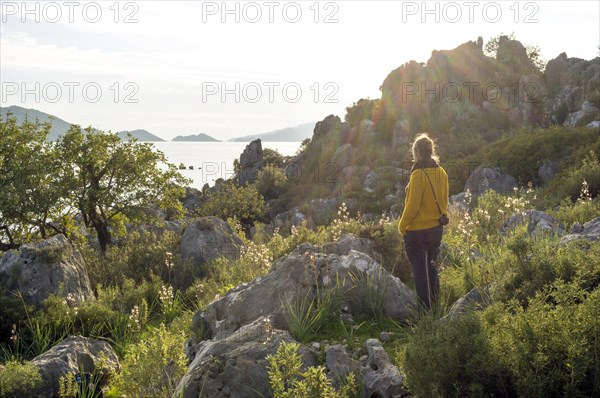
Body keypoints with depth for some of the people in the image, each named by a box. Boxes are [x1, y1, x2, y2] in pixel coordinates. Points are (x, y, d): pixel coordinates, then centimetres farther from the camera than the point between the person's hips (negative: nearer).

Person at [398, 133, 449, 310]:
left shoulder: (418, 174, -21)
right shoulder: (441, 173, 1)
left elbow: (412, 206, -19)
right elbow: (444, 202, 9)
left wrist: (402, 226, -7)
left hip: (417, 231, -7)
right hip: (436, 228, 7)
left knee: (419, 272, 2)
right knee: (431, 267, 21)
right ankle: (435, 306, 31)